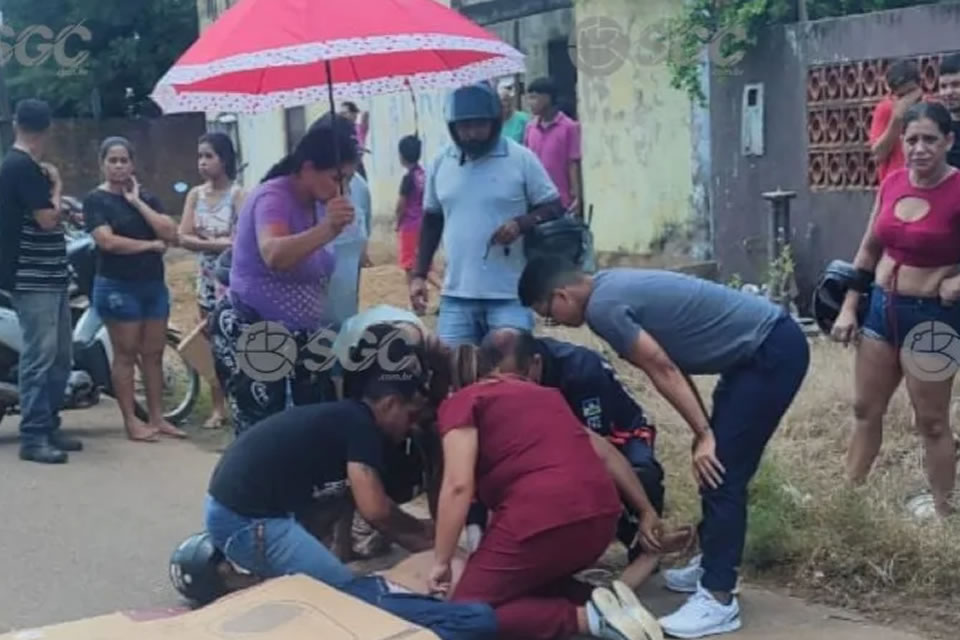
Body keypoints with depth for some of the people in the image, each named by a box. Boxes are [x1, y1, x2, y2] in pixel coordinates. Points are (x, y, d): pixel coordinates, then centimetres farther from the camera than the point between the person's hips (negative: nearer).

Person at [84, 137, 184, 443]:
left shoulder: (147, 197, 13)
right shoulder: (96, 199, -3)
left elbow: (170, 233, -2)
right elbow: (108, 241, -16)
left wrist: (137, 202, -5)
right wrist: (150, 245, -9)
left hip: (154, 283, 5)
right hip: (117, 286, -5)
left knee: (153, 354, 7)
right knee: (125, 355, -3)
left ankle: (157, 418, 12)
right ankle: (131, 421, 2)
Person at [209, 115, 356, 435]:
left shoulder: (318, 204, 7)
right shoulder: (274, 197, -17)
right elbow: (274, 255, -39)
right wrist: (326, 230, -50)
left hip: (299, 338, 8)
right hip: (250, 337, -8)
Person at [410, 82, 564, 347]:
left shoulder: (521, 159, -5)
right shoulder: (441, 163, 8)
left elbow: (554, 209, 0)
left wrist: (521, 223, -20)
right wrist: (419, 275, 11)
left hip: (509, 294, -3)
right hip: (456, 294, 4)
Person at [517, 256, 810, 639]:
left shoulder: (602, 307, -16)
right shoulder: (611, 286, 12)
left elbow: (663, 371, -16)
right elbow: (672, 360, 14)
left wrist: (703, 433, -11)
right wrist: (704, 429, 12)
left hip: (772, 352, -10)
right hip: (765, 346, 10)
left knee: (720, 470, -10)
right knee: (715, 463, 17)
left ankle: (719, 599, -6)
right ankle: (712, 566, 29)